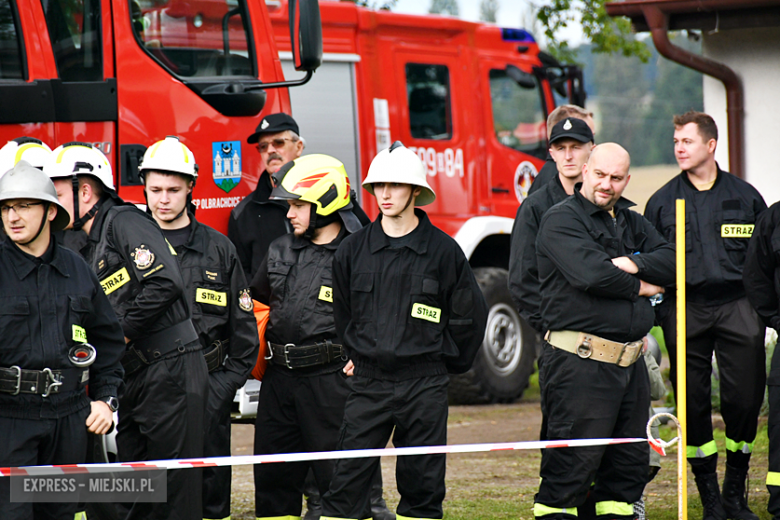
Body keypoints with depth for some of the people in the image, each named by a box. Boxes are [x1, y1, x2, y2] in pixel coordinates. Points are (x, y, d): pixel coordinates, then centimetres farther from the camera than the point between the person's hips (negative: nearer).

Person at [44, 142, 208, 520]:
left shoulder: (125, 223, -8)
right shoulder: (90, 252, 21)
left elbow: (165, 283, -22)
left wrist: (122, 332, -15)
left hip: (170, 369, -10)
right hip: (135, 378, 10)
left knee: (176, 485, -8)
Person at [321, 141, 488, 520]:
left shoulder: (442, 250, -1)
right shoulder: (353, 249, 4)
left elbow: (468, 314, 7)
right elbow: (339, 313, 19)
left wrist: (443, 362, 8)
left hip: (424, 388, -1)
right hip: (368, 383, 1)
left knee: (422, 485, 4)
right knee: (347, 479, -3)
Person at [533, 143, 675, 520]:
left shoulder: (632, 222, 18)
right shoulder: (561, 219, -5)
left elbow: (671, 260, 6)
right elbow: (591, 274, -20)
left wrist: (632, 264, -12)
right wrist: (638, 287, -4)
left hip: (630, 361, 8)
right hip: (581, 363, -8)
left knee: (630, 461, 12)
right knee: (573, 463, -8)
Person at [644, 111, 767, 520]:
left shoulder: (744, 196, 9)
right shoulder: (662, 202, 10)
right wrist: (657, 314, 3)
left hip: (737, 306, 0)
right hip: (685, 312, 1)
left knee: (744, 398, -5)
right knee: (693, 402, -1)